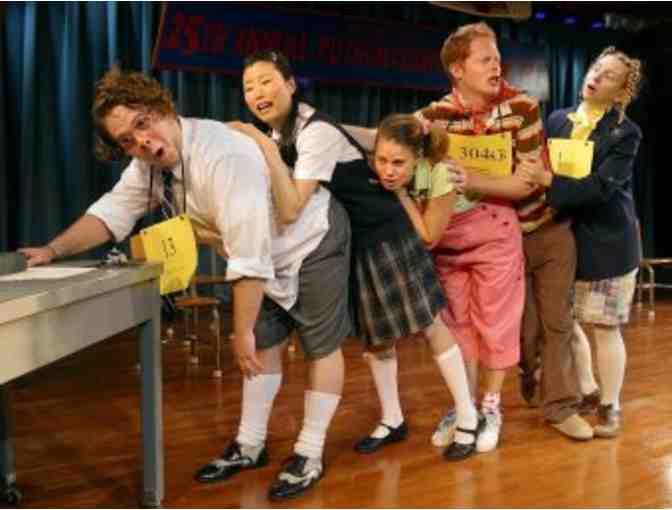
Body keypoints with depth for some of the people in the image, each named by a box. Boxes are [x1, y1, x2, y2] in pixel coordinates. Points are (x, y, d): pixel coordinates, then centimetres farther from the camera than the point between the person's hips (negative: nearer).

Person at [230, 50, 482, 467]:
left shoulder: (316, 132, -25)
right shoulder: (279, 135, 3)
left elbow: (293, 209, -33)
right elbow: (280, 203, 11)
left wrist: (267, 150, -34)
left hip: (383, 232, -8)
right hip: (349, 242, 9)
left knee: (428, 322, 2)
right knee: (374, 334, 16)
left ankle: (468, 418, 15)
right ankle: (392, 420, 31)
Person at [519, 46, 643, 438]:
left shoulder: (626, 133, -10)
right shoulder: (558, 119, 4)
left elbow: (601, 186, -22)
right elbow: (541, 170, 7)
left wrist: (548, 181, -28)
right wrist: (532, 175, -14)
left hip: (607, 243, -5)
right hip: (564, 237, 5)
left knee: (605, 328, 3)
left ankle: (611, 407, 20)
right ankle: (586, 388, 34)